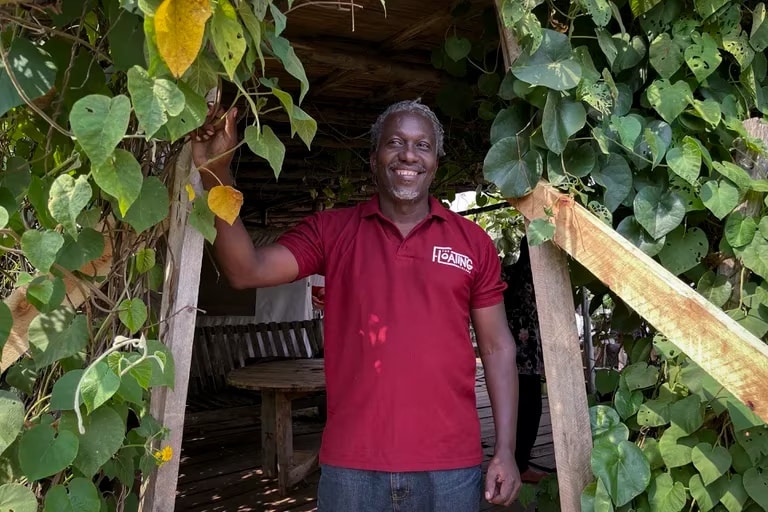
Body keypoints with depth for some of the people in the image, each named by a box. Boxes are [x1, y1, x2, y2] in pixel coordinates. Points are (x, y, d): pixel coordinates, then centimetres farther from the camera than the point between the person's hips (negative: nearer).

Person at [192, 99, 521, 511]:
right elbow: (246, 271, -9)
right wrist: (216, 173, -20)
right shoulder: (331, 231, 3)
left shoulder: (473, 242, 4)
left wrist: (505, 451, 0)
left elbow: (497, 347, 5)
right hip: (352, 466, 0)